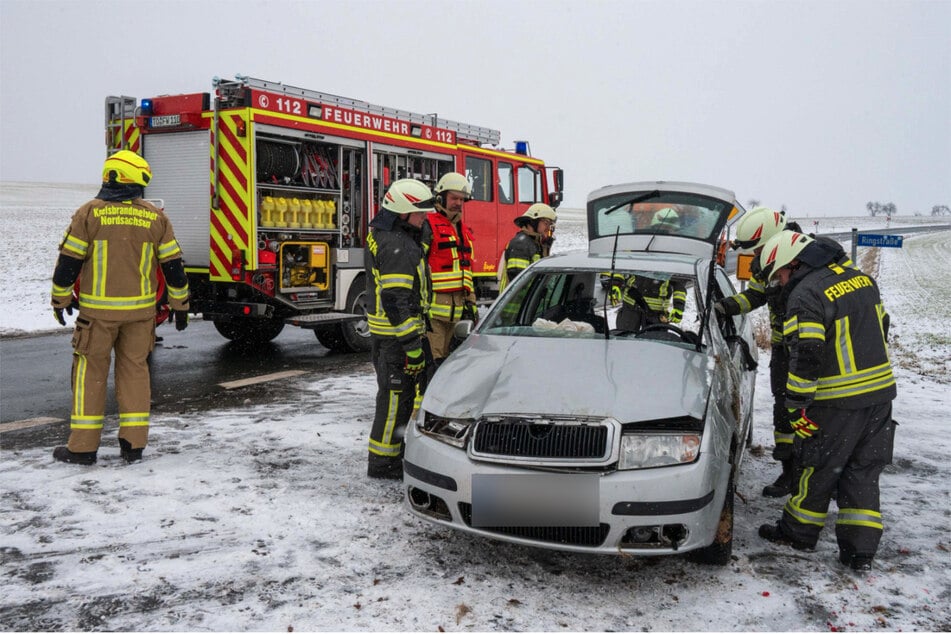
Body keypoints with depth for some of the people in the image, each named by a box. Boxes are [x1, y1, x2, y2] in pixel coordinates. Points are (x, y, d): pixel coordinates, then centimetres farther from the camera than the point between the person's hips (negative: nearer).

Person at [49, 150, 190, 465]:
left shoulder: (89, 213, -5)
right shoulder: (155, 218, 1)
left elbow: (68, 261, -4)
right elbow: (173, 265, 4)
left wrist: (61, 300, 10)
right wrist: (181, 305, 14)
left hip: (97, 310, -2)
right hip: (140, 309, 2)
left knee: (90, 372, 7)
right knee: (135, 370, 10)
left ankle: (83, 446, 10)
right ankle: (134, 444, 11)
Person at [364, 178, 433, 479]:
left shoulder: (383, 235, 14)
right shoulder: (397, 246, -21)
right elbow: (397, 300, -26)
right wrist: (412, 344, -25)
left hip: (384, 331, 11)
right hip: (396, 334, -11)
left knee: (398, 392, 20)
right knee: (396, 395, -3)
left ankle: (394, 449, 32)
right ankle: (382, 462, 6)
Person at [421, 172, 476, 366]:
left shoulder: (463, 231, 22)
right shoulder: (428, 226, -5)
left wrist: (471, 302, 22)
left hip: (455, 309, 8)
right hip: (433, 305, -8)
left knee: (447, 360, 14)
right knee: (432, 361, -10)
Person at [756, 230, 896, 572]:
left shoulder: (805, 295, -18)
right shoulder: (860, 277, 8)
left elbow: (805, 358, -23)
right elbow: (881, 329, 19)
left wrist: (796, 409, -16)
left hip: (838, 403, -7)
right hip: (880, 394, 7)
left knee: (818, 469, 9)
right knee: (863, 471, 13)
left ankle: (799, 531, 25)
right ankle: (861, 549, 14)